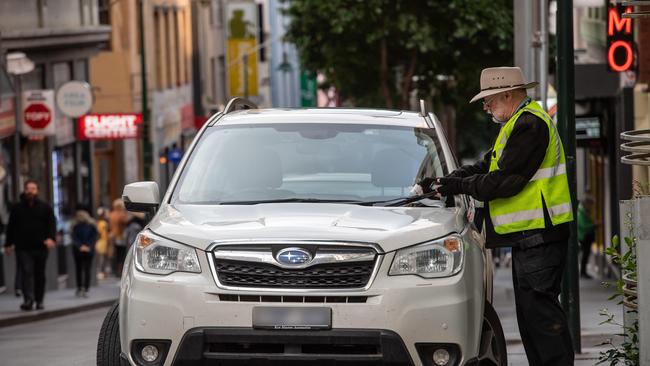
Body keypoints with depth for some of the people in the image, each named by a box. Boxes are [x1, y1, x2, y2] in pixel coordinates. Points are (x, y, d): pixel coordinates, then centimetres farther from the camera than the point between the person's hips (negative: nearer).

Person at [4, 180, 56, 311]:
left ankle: (39, 300, 17)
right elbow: (11, 227, 14)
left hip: (40, 247, 1)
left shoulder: (45, 207, 8)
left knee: (39, 274, 8)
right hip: (23, 248, -1)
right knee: (27, 272, -14)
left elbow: (52, 224, -1)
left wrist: (51, 238, -18)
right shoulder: (17, 208, 11)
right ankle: (28, 299, -24)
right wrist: (8, 244, 10)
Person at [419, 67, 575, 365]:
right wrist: (446, 180, 11)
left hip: (538, 235, -11)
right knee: (529, 308, 11)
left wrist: (460, 186, -10)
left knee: (538, 306, -13)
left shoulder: (529, 125, -14)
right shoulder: (519, 124, 21)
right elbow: (487, 166, 23)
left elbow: (506, 180, -19)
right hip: (527, 235, 11)